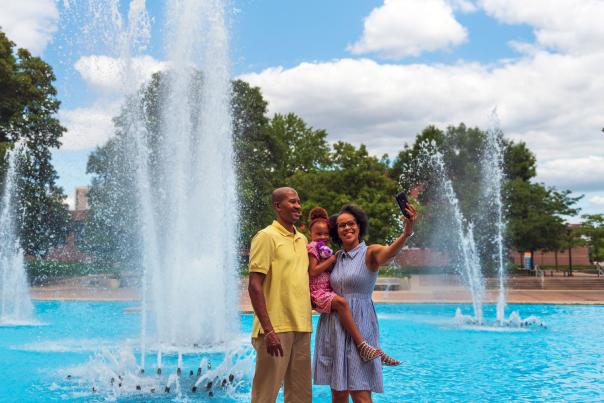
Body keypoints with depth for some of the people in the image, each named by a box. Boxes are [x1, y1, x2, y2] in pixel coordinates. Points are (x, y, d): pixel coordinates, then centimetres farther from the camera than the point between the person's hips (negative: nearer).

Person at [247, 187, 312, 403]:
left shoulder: (302, 239, 14)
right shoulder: (267, 236, -8)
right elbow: (254, 286, -14)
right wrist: (268, 330, -20)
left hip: (301, 328, 7)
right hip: (276, 328, -7)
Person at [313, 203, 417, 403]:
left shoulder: (369, 253, -5)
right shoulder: (336, 259, 12)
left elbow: (390, 251, -28)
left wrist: (407, 231, -47)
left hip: (359, 326, -5)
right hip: (333, 326, 5)